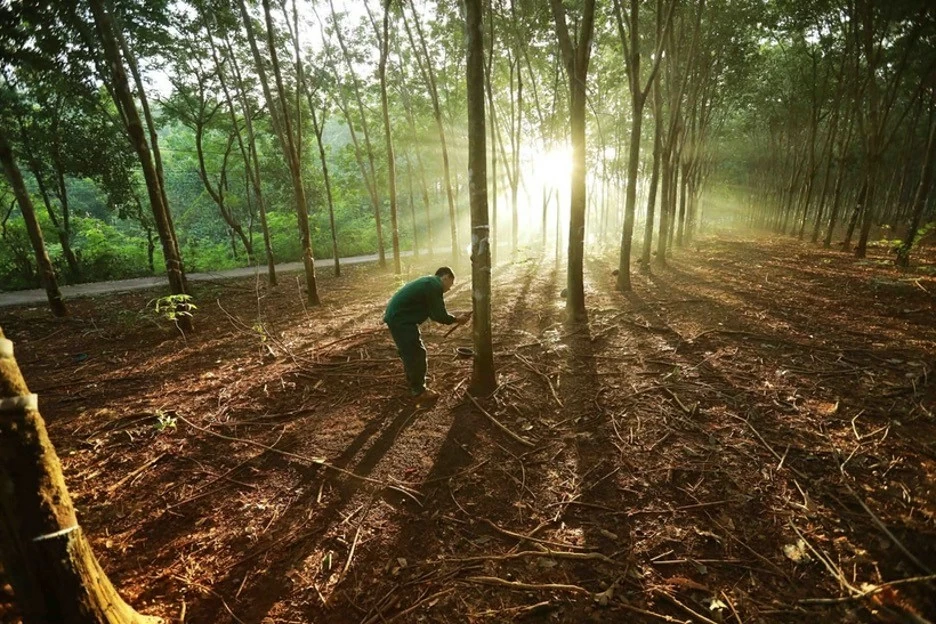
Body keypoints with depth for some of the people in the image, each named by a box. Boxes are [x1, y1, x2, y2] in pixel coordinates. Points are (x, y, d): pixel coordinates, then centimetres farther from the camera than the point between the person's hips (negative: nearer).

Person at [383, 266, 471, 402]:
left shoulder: (429, 282, 17)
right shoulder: (435, 285, -15)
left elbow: (433, 312, 19)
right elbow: (439, 315, -14)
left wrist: (454, 318, 12)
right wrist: (457, 319, 1)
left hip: (396, 316, 11)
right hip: (401, 320, -11)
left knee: (409, 351, 24)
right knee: (417, 353, -2)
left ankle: (412, 380, 41)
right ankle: (419, 391, 9)